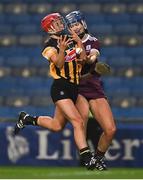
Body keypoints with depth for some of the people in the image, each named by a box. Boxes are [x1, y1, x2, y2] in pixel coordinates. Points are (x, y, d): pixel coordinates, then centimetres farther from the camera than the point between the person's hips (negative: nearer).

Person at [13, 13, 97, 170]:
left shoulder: (71, 40, 10)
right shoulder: (50, 45, -7)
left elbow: (83, 59, 0)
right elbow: (59, 64, -20)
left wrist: (80, 43, -13)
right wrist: (62, 49, -36)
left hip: (74, 87, 7)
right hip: (61, 88, -7)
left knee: (57, 125, 17)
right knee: (78, 122, -20)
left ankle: (26, 119, 39)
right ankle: (88, 159, -23)